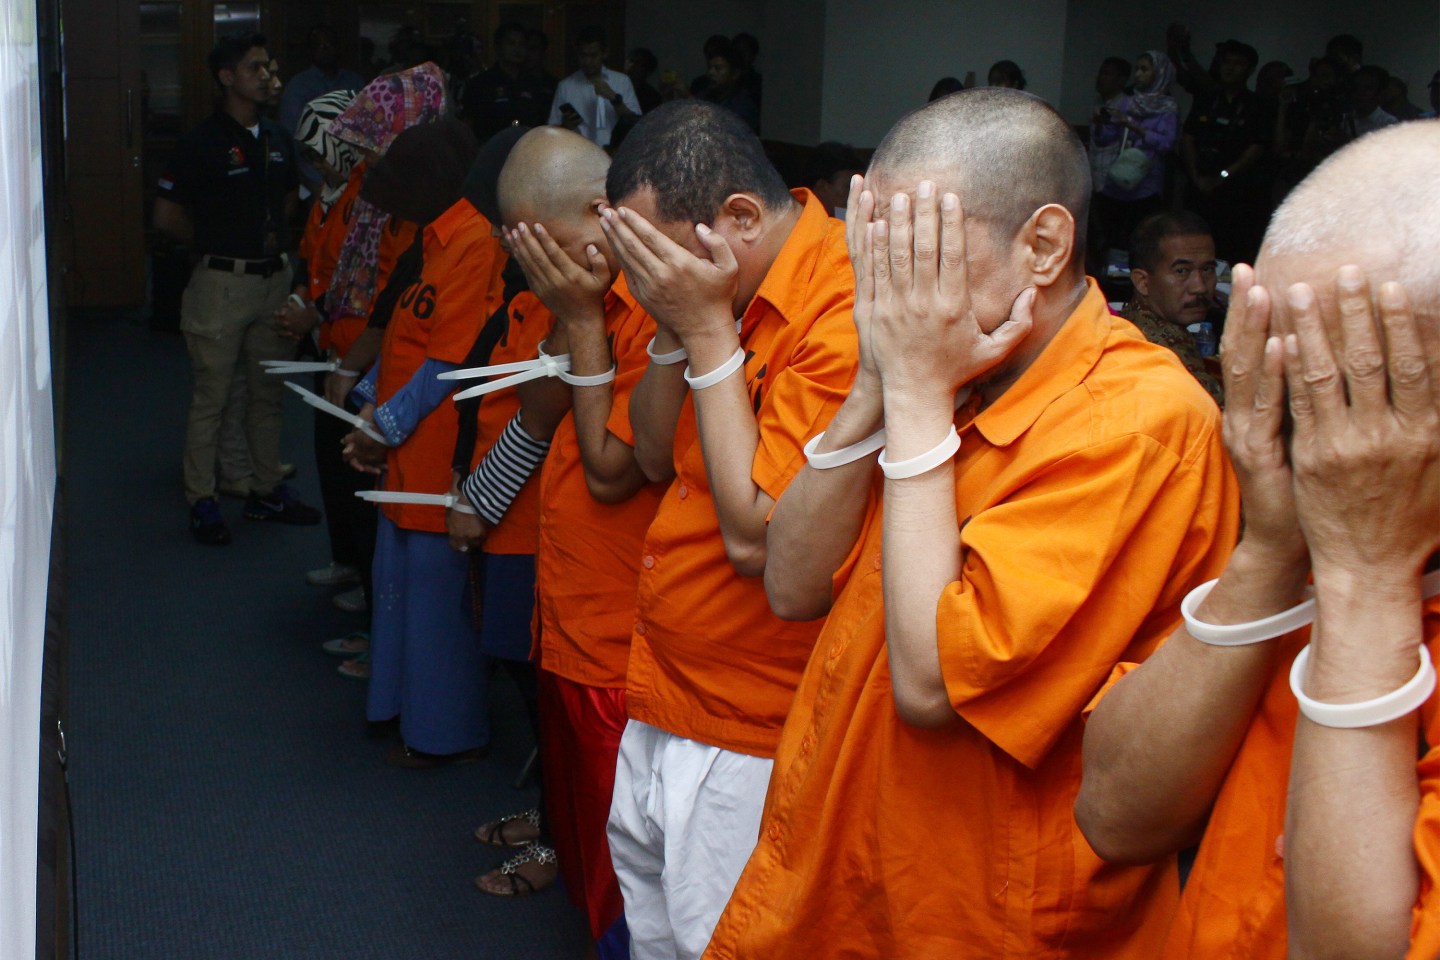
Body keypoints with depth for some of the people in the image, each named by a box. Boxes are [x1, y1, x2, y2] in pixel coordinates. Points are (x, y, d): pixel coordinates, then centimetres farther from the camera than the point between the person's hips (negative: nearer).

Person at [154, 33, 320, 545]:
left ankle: (266, 491, 24)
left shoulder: (277, 138, 8)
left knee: (269, 392, 13)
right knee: (211, 397, 0)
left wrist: (273, 235, 10)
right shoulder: (203, 142, -10)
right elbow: (167, 217, -8)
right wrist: (216, 243, 1)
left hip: (274, 277, 6)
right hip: (222, 283, -6)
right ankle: (201, 501, 9)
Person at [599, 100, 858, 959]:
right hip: (667, 698, 9)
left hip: (747, 742, -9)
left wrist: (709, 331, -23)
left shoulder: (843, 317, -25)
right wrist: (675, 332, -8)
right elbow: (656, 458, 9)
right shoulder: (728, 287, 4)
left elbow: (754, 536, -26)